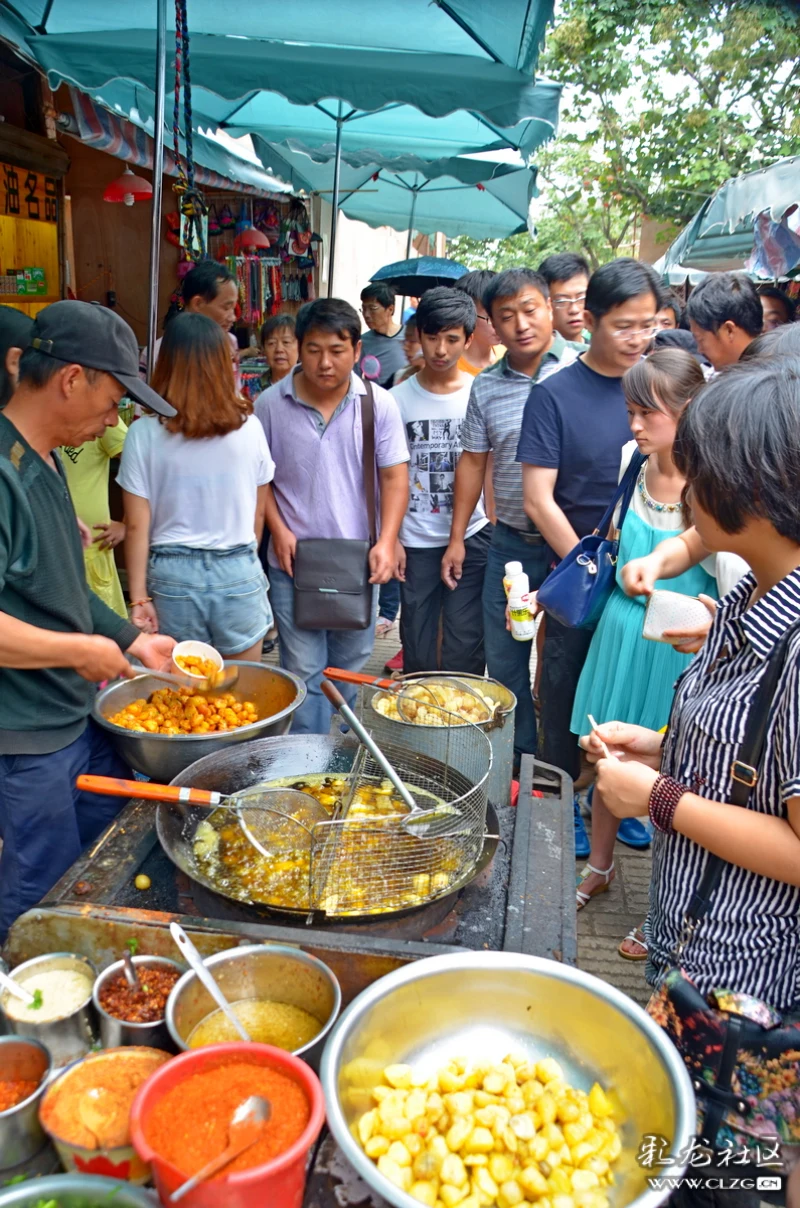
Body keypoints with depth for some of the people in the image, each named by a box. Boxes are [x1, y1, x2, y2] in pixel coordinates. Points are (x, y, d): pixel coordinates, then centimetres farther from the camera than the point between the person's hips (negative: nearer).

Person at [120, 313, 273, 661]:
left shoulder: (145, 432, -7)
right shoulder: (248, 426, -3)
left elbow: (137, 525, -7)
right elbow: (257, 516, 6)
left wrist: (139, 596, 1)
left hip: (173, 576, 0)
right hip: (238, 574, 1)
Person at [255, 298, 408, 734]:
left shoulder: (379, 404, -2)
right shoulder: (270, 404, -3)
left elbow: (394, 476, -2)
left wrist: (386, 541, -14)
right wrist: (278, 529, -8)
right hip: (294, 562, -1)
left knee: (349, 668, 16)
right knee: (304, 673, 1)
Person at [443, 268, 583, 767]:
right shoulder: (487, 386, 7)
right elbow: (473, 462, 13)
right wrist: (457, 537, 11)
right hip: (511, 542, 4)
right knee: (503, 660, 12)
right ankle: (520, 756, 31)